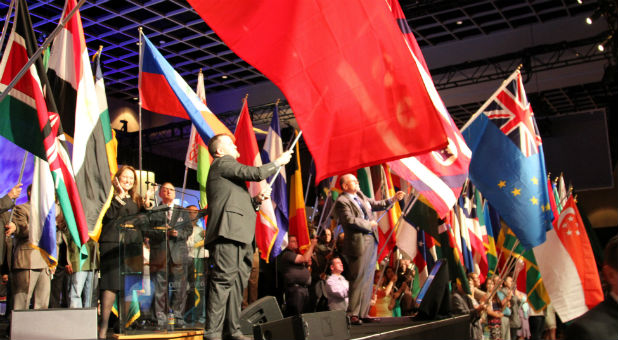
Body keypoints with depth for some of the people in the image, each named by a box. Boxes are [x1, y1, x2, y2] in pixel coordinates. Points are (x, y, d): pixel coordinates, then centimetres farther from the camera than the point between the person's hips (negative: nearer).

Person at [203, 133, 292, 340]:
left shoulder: (226, 167, 31)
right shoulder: (223, 163, 1)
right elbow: (256, 173, -8)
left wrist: (256, 200, 16)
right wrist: (278, 162, 7)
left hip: (239, 237, 10)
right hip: (228, 232, -10)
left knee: (237, 284, 7)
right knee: (223, 281, -15)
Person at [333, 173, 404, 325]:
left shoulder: (360, 196, 17)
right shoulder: (341, 202, -10)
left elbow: (377, 205, 26)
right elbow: (350, 220, -21)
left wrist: (393, 199, 14)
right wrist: (369, 224, -11)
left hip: (372, 241, 9)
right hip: (358, 243, -9)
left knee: (368, 280, 10)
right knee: (358, 280, -7)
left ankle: (363, 313, 17)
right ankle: (352, 315, 0)